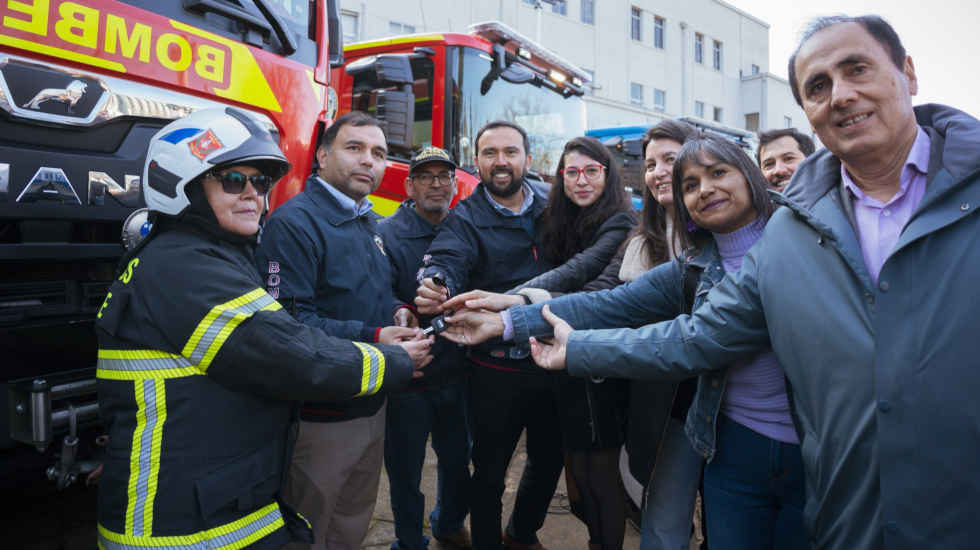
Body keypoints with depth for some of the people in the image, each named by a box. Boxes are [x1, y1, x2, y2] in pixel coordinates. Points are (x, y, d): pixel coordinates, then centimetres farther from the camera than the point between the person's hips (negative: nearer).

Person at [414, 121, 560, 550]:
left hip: (550, 361, 5)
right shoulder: (466, 218, -7)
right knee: (490, 472, 9)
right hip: (496, 370, -4)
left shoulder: (549, 208, 5)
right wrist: (435, 287, -47)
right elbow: (447, 261, -26)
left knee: (549, 459, 21)